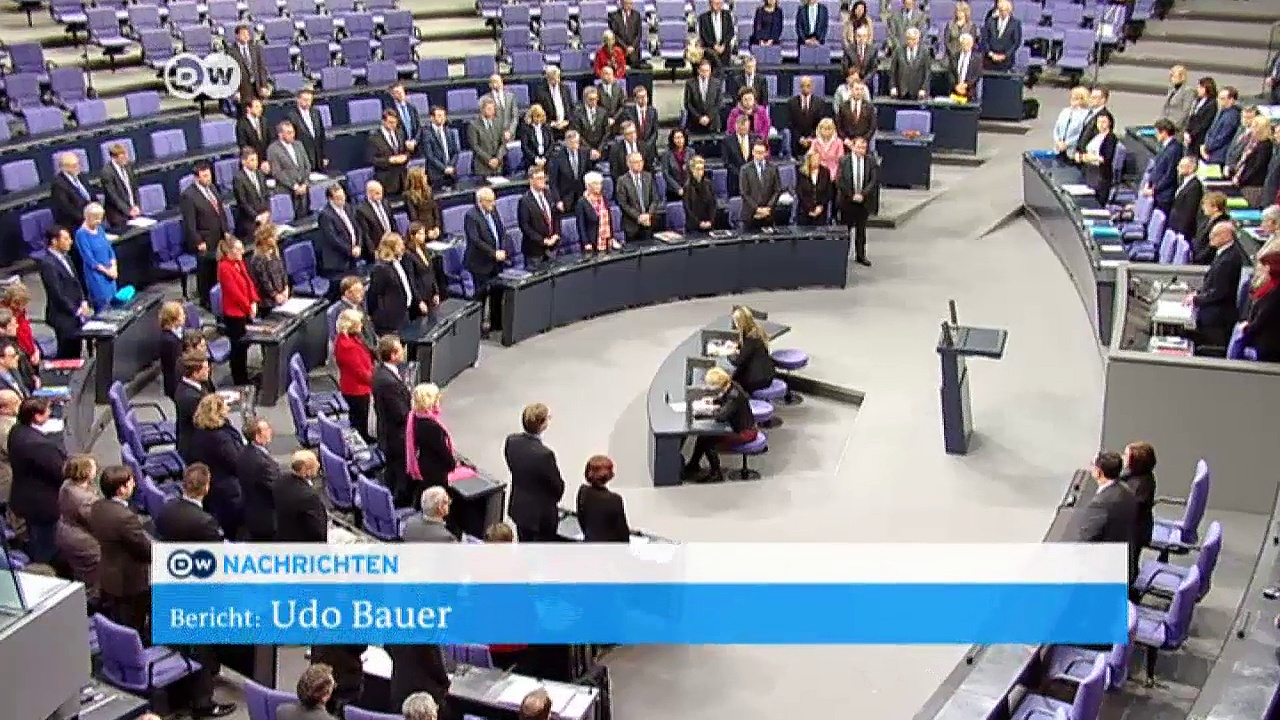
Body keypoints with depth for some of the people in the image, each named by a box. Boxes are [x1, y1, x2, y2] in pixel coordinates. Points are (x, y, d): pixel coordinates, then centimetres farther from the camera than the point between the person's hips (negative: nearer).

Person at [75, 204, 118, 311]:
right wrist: (106, 270, -14)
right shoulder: (81, 234, -11)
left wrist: (113, 267, -4)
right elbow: (89, 259, -14)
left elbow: (109, 248, 11)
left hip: (109, 273, 7)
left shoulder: (100, 229, 9)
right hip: (95, 275, -7)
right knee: (103, 307, -8)